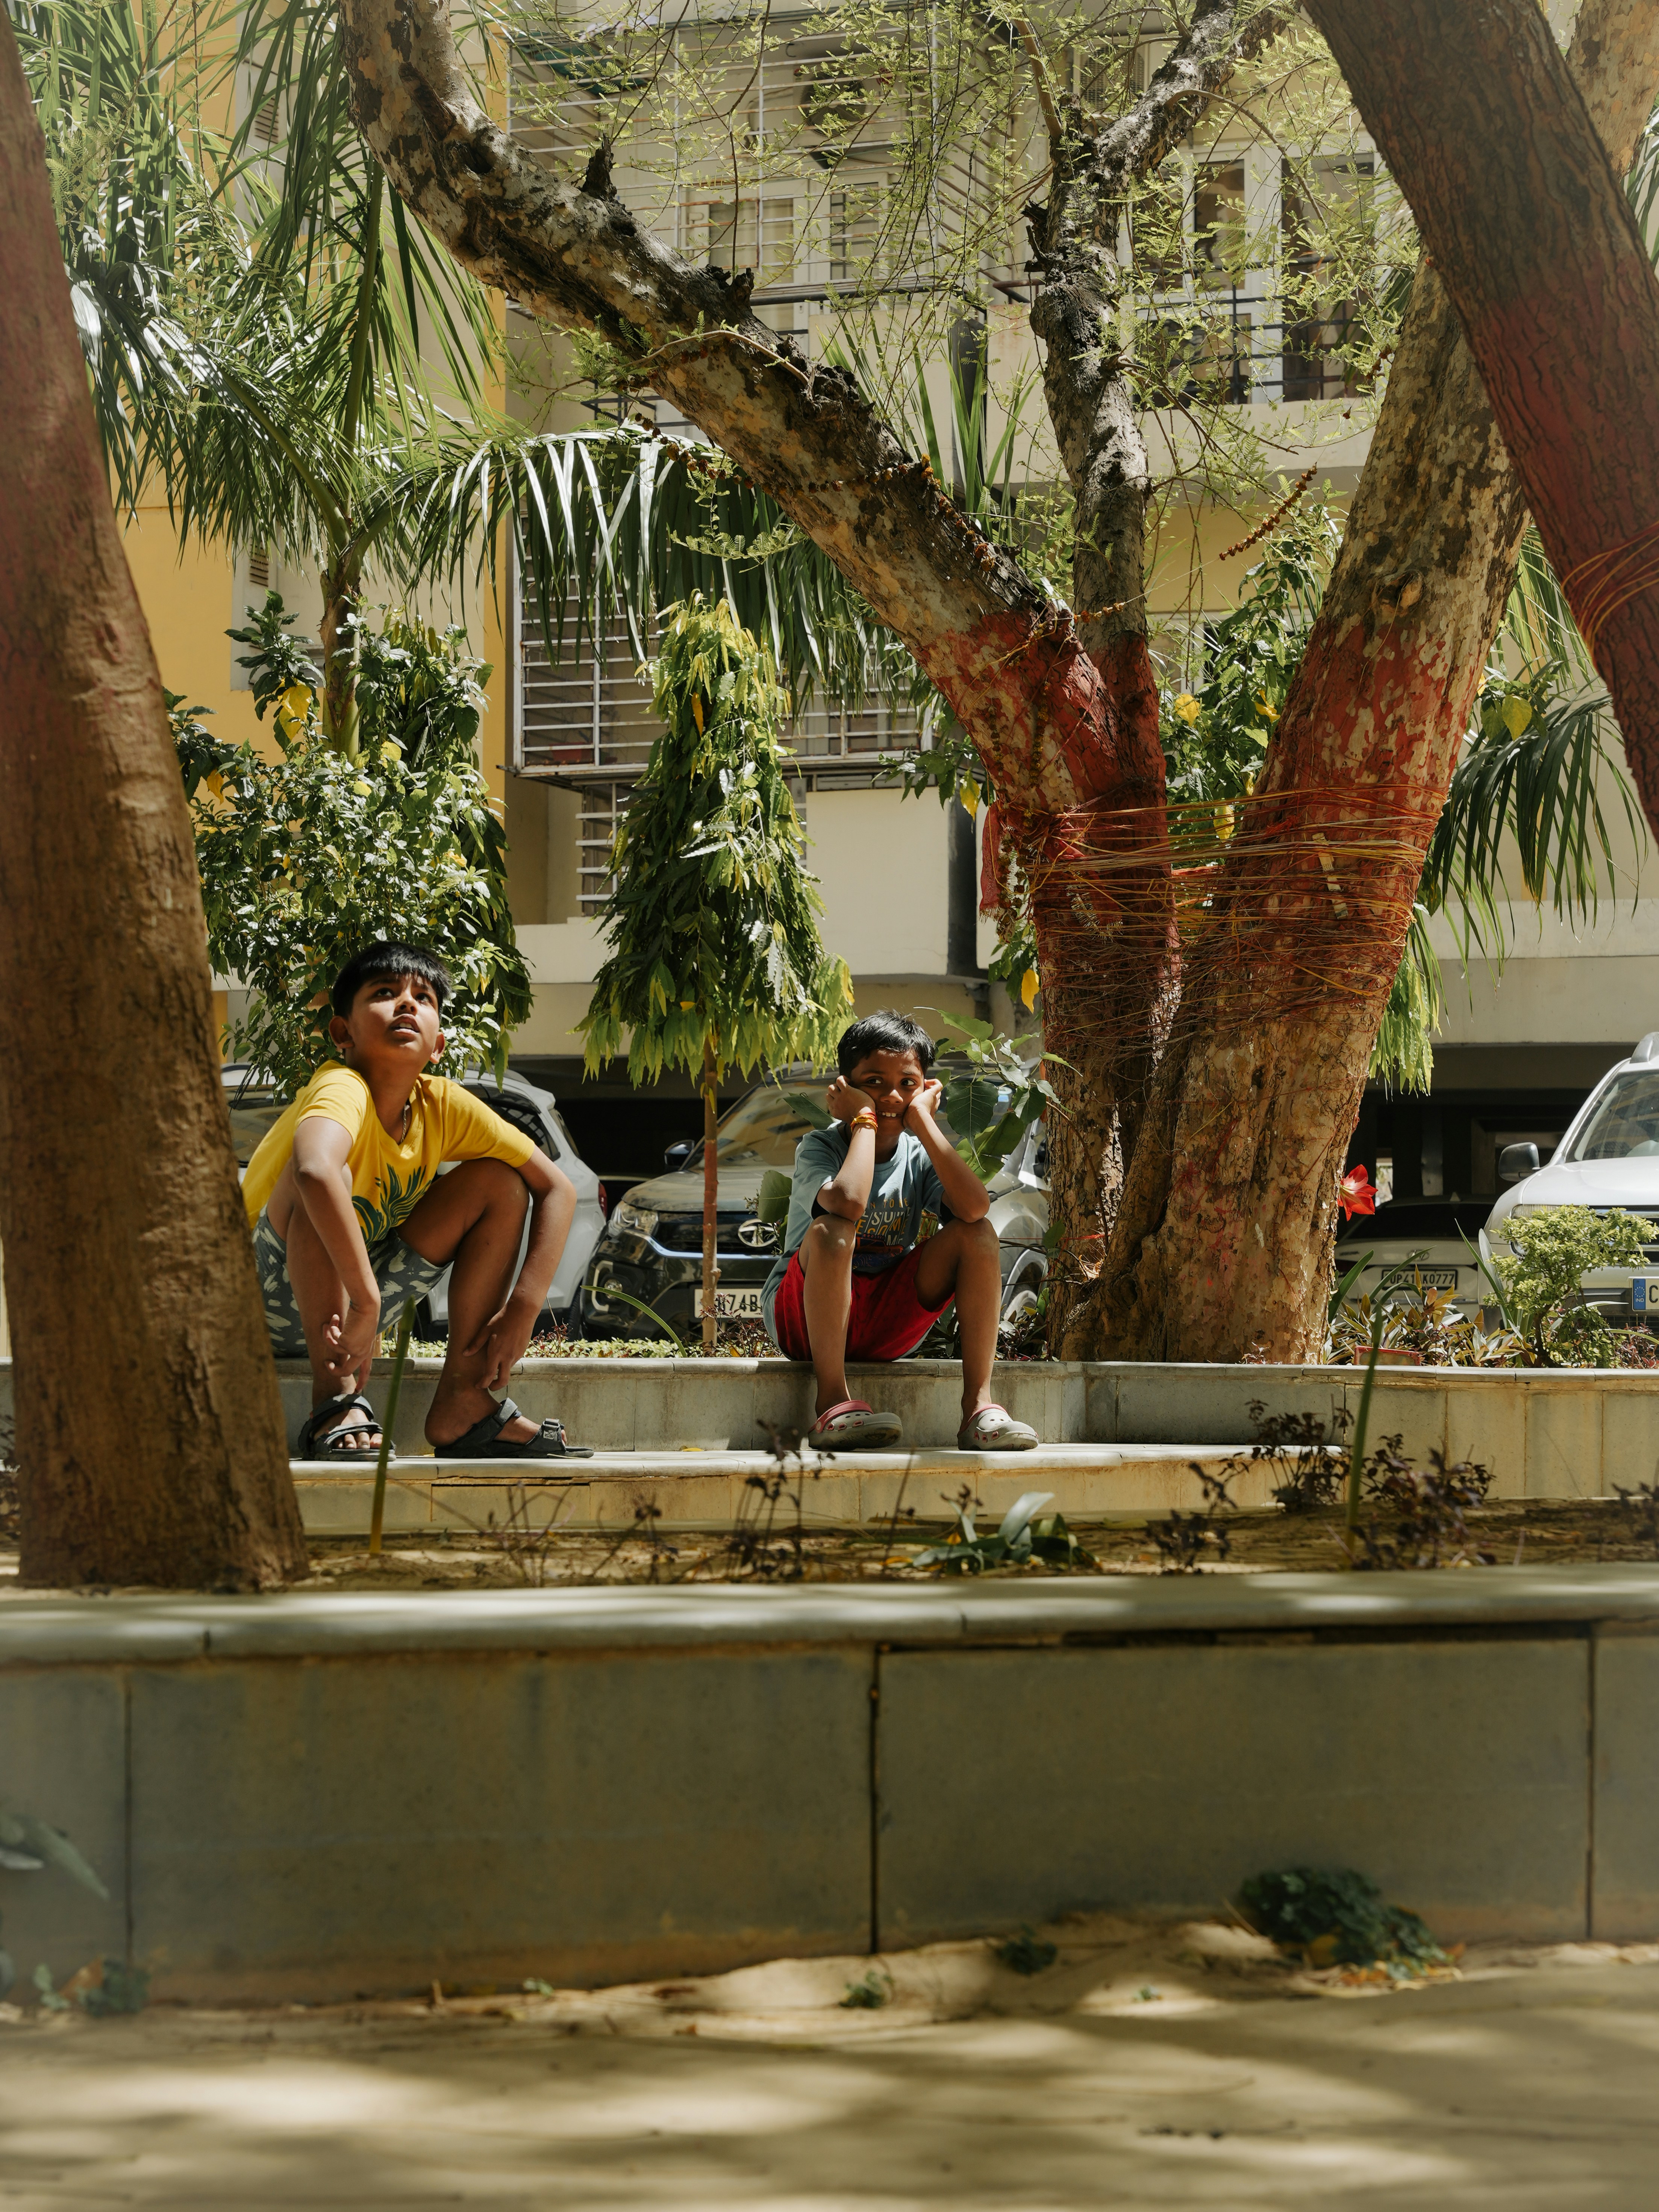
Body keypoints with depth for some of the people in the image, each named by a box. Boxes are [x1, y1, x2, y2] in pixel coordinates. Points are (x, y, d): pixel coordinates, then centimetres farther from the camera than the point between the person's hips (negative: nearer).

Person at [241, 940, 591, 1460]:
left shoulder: (443, 1106, -8)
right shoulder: (342, 1089, -27)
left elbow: (557, 1188, -3)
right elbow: (316, 1171, -50)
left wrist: (522, 1310, -15)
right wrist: (364, 1304, -48)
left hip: (359, 1293, 7)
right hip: (271, 1301, -7)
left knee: (499, 1181, -4)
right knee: (329, 1172, -33)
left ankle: (462, 1403, -11)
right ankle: (335, 1398, -33)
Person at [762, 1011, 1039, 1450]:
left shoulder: (918, 1155, 0)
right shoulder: (818, 1147, -11)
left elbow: (975, 1207, -23)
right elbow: (848, 1201, -36)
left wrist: (923, 1120, -17)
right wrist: (865, 1119, -21)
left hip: (886, 1330, 4)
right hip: (807, 1322, -4)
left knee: (977, 1233, -13)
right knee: (831, 1230, -33)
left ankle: (978, 1405, -18)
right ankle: (833, 1401, -28)